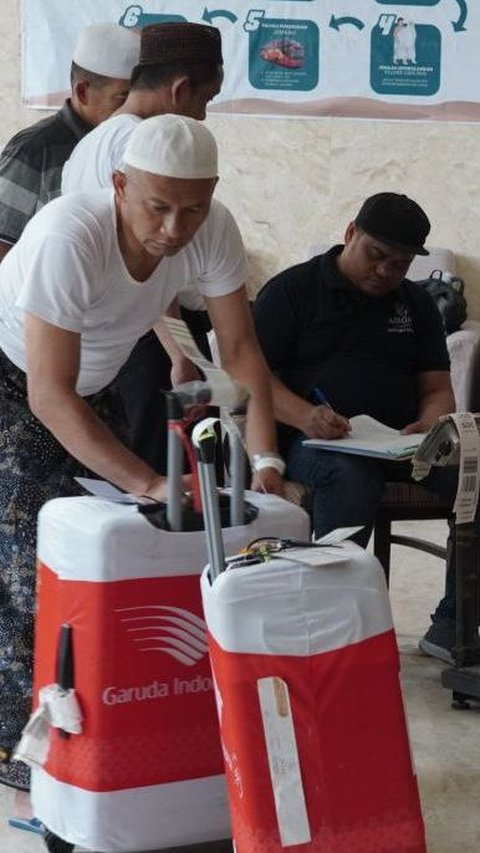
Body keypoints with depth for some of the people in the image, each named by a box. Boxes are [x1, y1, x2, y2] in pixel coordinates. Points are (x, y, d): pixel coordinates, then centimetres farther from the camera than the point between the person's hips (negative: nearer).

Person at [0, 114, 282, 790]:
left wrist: (266, 462, -28)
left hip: (92, 385, 6)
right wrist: (152, 484, -44)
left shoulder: (213, 230, -20)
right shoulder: (69, 237, -37)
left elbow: (240, 349, -15)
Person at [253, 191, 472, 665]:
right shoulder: (292, 290, 6)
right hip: (311, 439, -4)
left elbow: (437, 388, 17)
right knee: (352, 476, -40)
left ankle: (451, 626, -14)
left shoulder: (416, 304, 21)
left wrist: (429, 425, -9)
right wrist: (305, 416, -22)